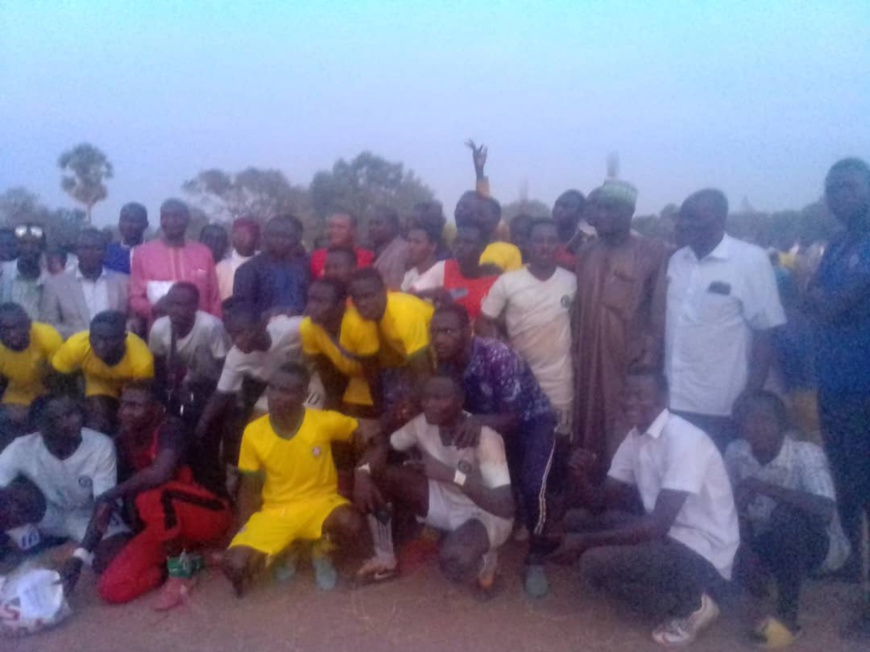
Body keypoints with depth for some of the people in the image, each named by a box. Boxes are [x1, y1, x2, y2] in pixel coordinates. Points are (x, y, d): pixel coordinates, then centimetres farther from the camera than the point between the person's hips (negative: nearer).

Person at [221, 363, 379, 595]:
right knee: (235, 565, -22)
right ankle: (286, 549, 13)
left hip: (319, 502, -2)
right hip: (274, 511, 2)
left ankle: (322, 553, 3)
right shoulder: (253, 433, -9)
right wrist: (244, 531, -7)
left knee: (352, 525, -36)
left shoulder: (325, 421, -15)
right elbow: (249, 487, 3)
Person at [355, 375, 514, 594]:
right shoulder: (423, 423, -15)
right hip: (442, 499, 6)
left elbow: (506, 506, -37)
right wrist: (363, 471, -25)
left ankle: (485, 559, 1)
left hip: (486, 514, -6)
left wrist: (451, 474, -40)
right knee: (375, 475, -13)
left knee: (455, 563, -38)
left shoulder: (485, 438, -32)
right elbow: (383, 446, -2)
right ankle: (385, 557, 5)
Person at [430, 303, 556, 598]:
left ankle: (536, 559, -1)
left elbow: (513, 417, -32)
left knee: (532, 486, -25)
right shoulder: (445, 362, -15)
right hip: (489, 422, 6)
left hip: (531, 420, -6)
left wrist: (479, 421, -50)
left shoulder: (498, 357, -35)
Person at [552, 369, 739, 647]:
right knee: (578, 520, 4)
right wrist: (583, 476, -18)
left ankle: (691, 604, -3)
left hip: (703, 554, -9)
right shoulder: (634, 438, 5)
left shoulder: (684, 440, -23)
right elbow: (601, 504, 5)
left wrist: (585, 541, -23)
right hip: (668, 534, 9)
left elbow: (657, 525, -28)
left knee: (594, 561, -23)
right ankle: (673, 588, 8)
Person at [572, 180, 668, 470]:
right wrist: (575, 358, 7)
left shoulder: (653, 253, -3)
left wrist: (648, 364, -10)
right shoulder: (585, 253, 11)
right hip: (589, 366, 4)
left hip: (631, 366, -4)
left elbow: (659, 315, -5)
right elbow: (577, 310, 11)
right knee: (589, 438, 10)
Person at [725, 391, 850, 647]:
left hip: (819, 544, -4)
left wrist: (763, 487, -42)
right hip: (771, 544, 4)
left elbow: (827, 510, -41)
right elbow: (737, 508, -1)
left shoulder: (807, 454, -26)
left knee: (786, 514, -36)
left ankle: (787, 617, -21)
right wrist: (746, 548, -16)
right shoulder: (735, 452, -13)